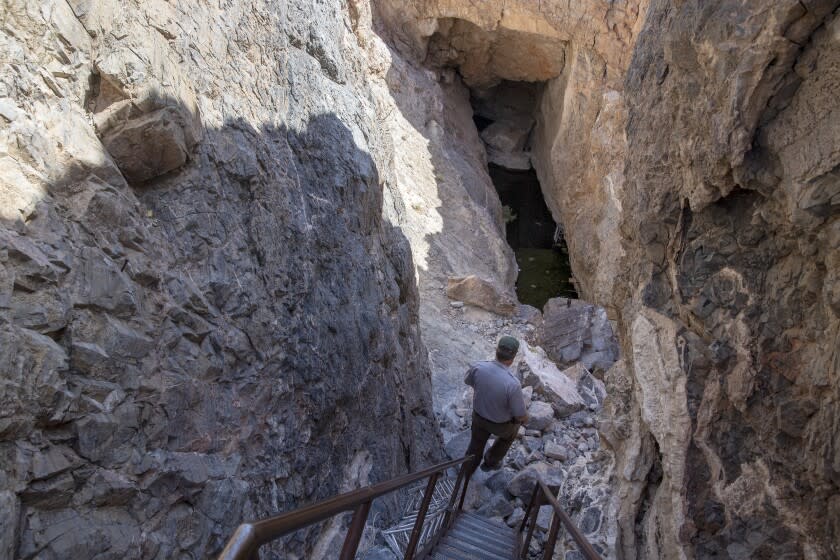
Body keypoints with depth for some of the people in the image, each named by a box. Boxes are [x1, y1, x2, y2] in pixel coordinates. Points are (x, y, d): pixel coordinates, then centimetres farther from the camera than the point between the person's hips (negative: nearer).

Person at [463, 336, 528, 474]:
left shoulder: (478, 367, -28)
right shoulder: (512, 384, -41)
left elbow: (467, 380, -3)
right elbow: (521, 417, -27)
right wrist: (524, 418, -3)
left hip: (479, 415, 3)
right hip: (501, 424, -3)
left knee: (477, 442, 32)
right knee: (509, 432, 34)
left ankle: (468, 469, 55)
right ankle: (490, 461, 48)